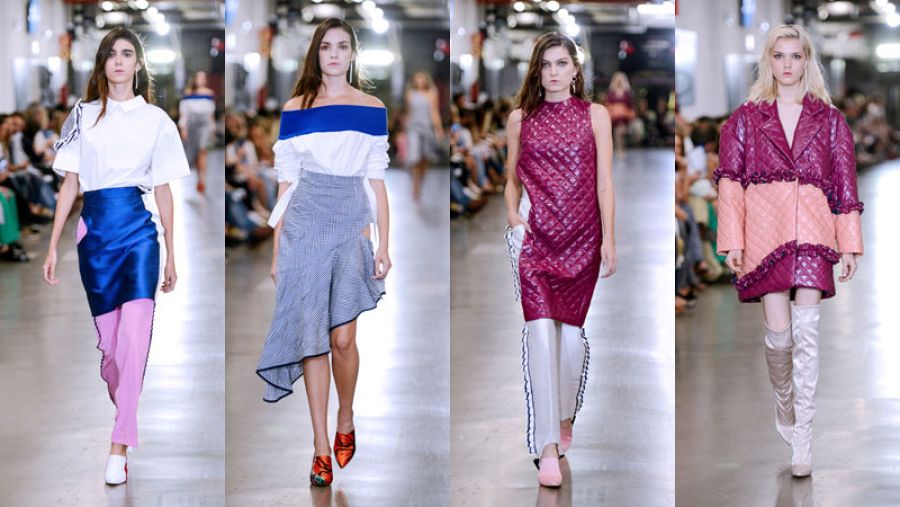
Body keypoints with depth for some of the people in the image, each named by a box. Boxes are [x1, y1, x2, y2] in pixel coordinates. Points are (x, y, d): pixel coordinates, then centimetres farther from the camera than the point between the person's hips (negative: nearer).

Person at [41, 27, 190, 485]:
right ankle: (126, 421, 25)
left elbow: (163, 190, 10)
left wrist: (171, 255, 10)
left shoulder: (156, 119, 8)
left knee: (134, 336, -14)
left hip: (138, 229, -2)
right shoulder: (83, 115, 11)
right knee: (108, 340, 5)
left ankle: (119, 451, -15)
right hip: (94, 229, 2)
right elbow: (69, 184, 10)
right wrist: (53, 246, 4)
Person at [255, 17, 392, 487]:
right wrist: (277, 250, 5)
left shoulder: (372, 110, 7)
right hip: (305, 225, 0)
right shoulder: (296, 110, 6)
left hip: (352, 225, 0)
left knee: (342, 337, -6)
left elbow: (377, 181, 8)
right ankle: (321, 449, 4)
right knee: (312, 338, -1)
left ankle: (346, 421, 21)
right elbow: (287, 184, 7)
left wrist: (384, 243, 2)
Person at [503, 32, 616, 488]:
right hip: (536, 233, -1)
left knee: (572, 328, 7)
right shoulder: (520, 118, 8)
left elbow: (604, 182, 3)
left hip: (582, 234, 1)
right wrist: (513, 214, -3)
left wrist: (608, 239, -2)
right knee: (540, 328, -13)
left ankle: (564, 416, 33)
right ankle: (549, 448, -16)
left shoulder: (595, 115, 5)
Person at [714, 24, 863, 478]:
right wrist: (731, 241, -3)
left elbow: (846, 184, 11)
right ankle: (784, 403, 26)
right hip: (765, 231, 0)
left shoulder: (829, 120, 13)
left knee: (807, 331, -10)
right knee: (778, 332, -3)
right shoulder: (746, 118, 11)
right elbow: (730, 182, 5)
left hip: (812, 233, 0)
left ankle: (802, 438, -7)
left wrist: (849, 246, 6)